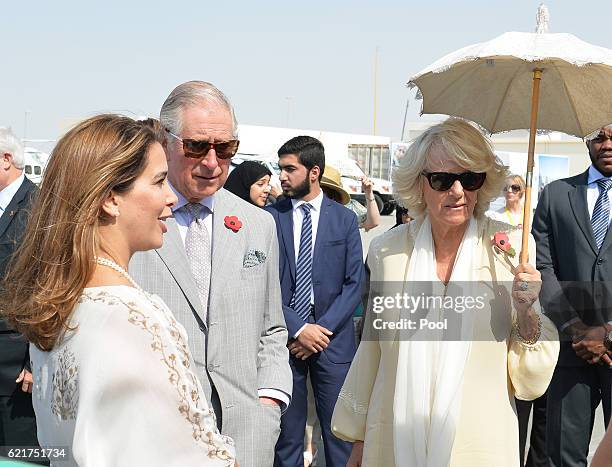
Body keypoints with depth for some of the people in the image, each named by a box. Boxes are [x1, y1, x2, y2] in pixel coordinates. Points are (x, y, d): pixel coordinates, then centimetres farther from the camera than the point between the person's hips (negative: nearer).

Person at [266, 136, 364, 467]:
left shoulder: (345, 219, 5)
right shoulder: (270, 217, 1)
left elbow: (354, 283, 2)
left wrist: (323, 328, -9)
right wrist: (298, 329, -11)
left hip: (333, 339, 1)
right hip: (285, 338, 0)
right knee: (287, 430, 6)